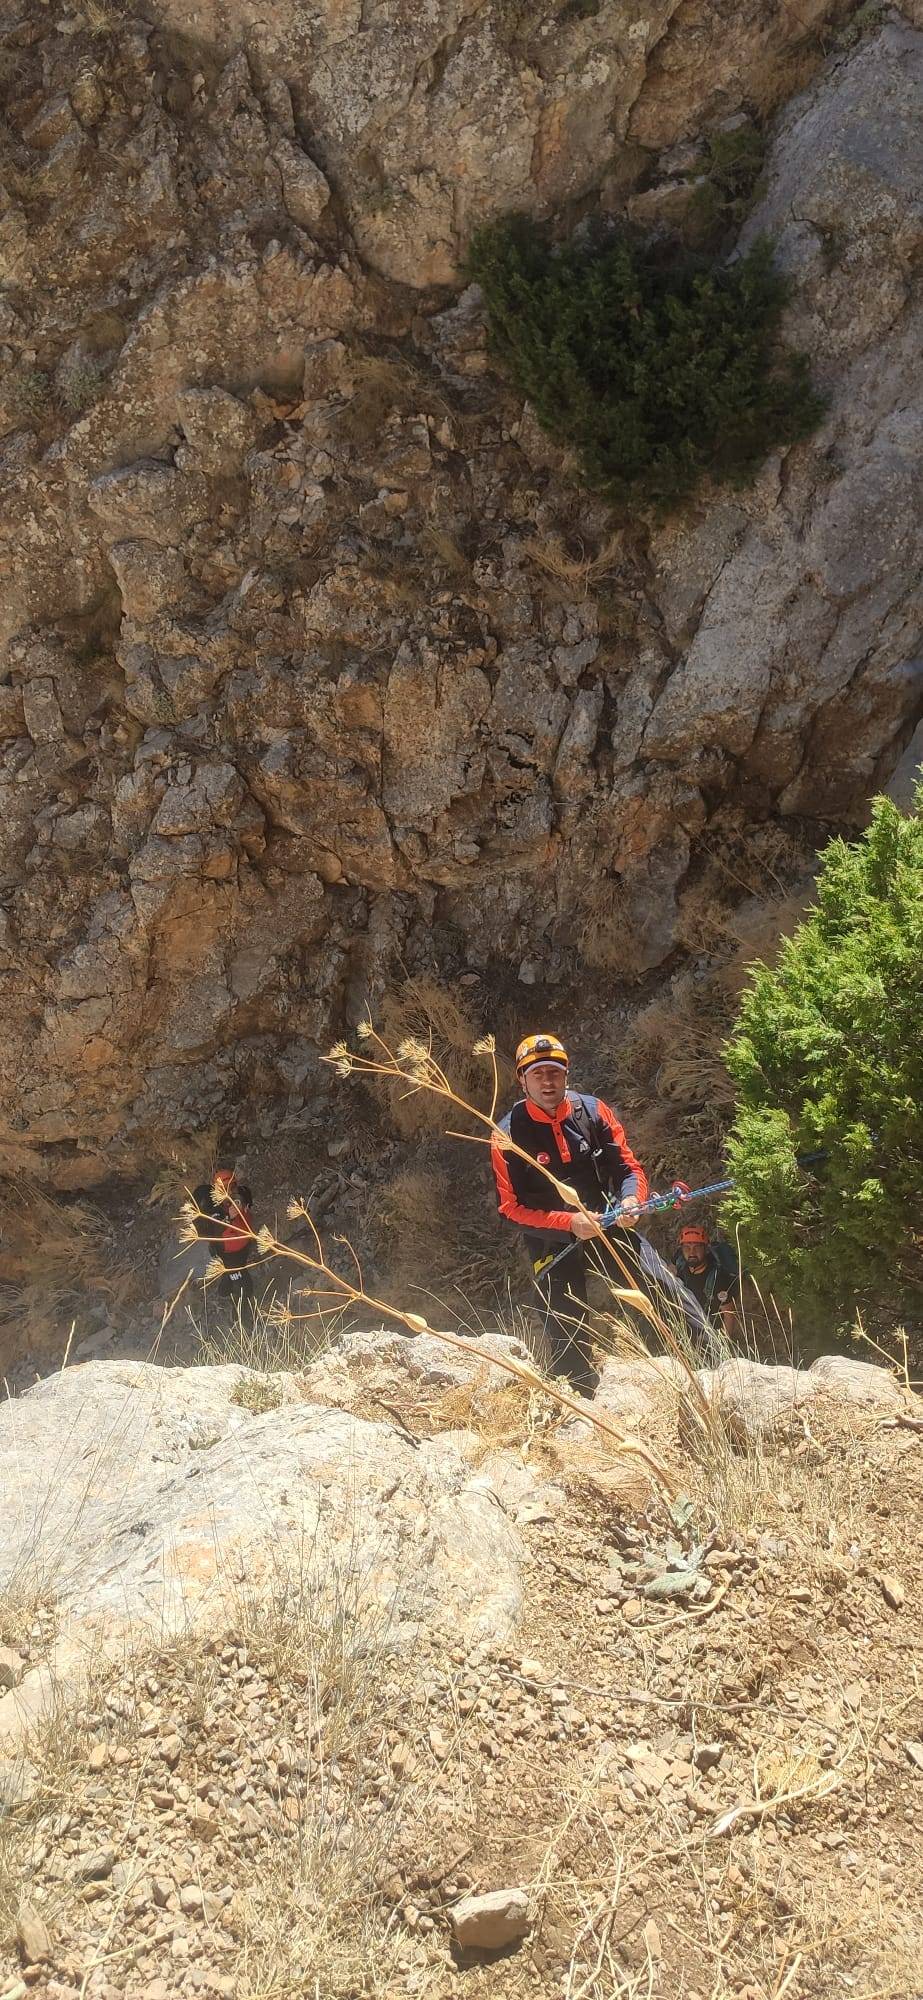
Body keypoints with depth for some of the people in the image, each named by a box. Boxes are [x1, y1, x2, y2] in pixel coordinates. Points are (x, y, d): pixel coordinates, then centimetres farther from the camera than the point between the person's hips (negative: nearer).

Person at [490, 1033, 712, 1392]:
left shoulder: (593, 1111, -5)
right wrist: (569, 1222, -23)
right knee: (568, 1337, 4)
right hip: (552, 1240, -2)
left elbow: (629, 1167, 1)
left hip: (609, 1225, 2)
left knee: (669, 1292, -7)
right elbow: (512, 1208, -12)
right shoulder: (508, 1136, -13)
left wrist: (631, 1200, -21)